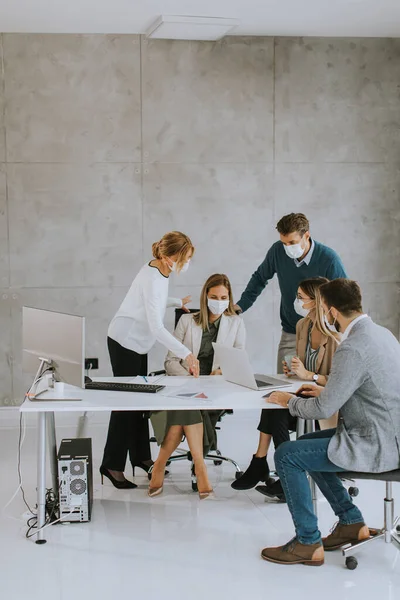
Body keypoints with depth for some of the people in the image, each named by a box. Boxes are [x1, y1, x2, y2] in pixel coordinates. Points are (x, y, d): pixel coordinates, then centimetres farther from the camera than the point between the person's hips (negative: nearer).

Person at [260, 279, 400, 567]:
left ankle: (308, 543, 4)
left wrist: (289, 401, -1)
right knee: (305, 444, 22)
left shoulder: (352, 348, -24)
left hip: (376, 447, -10)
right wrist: (327, 390, 16)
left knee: (286, 455, -5)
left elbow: (324, 409, -20)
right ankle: (352, 521, 25)